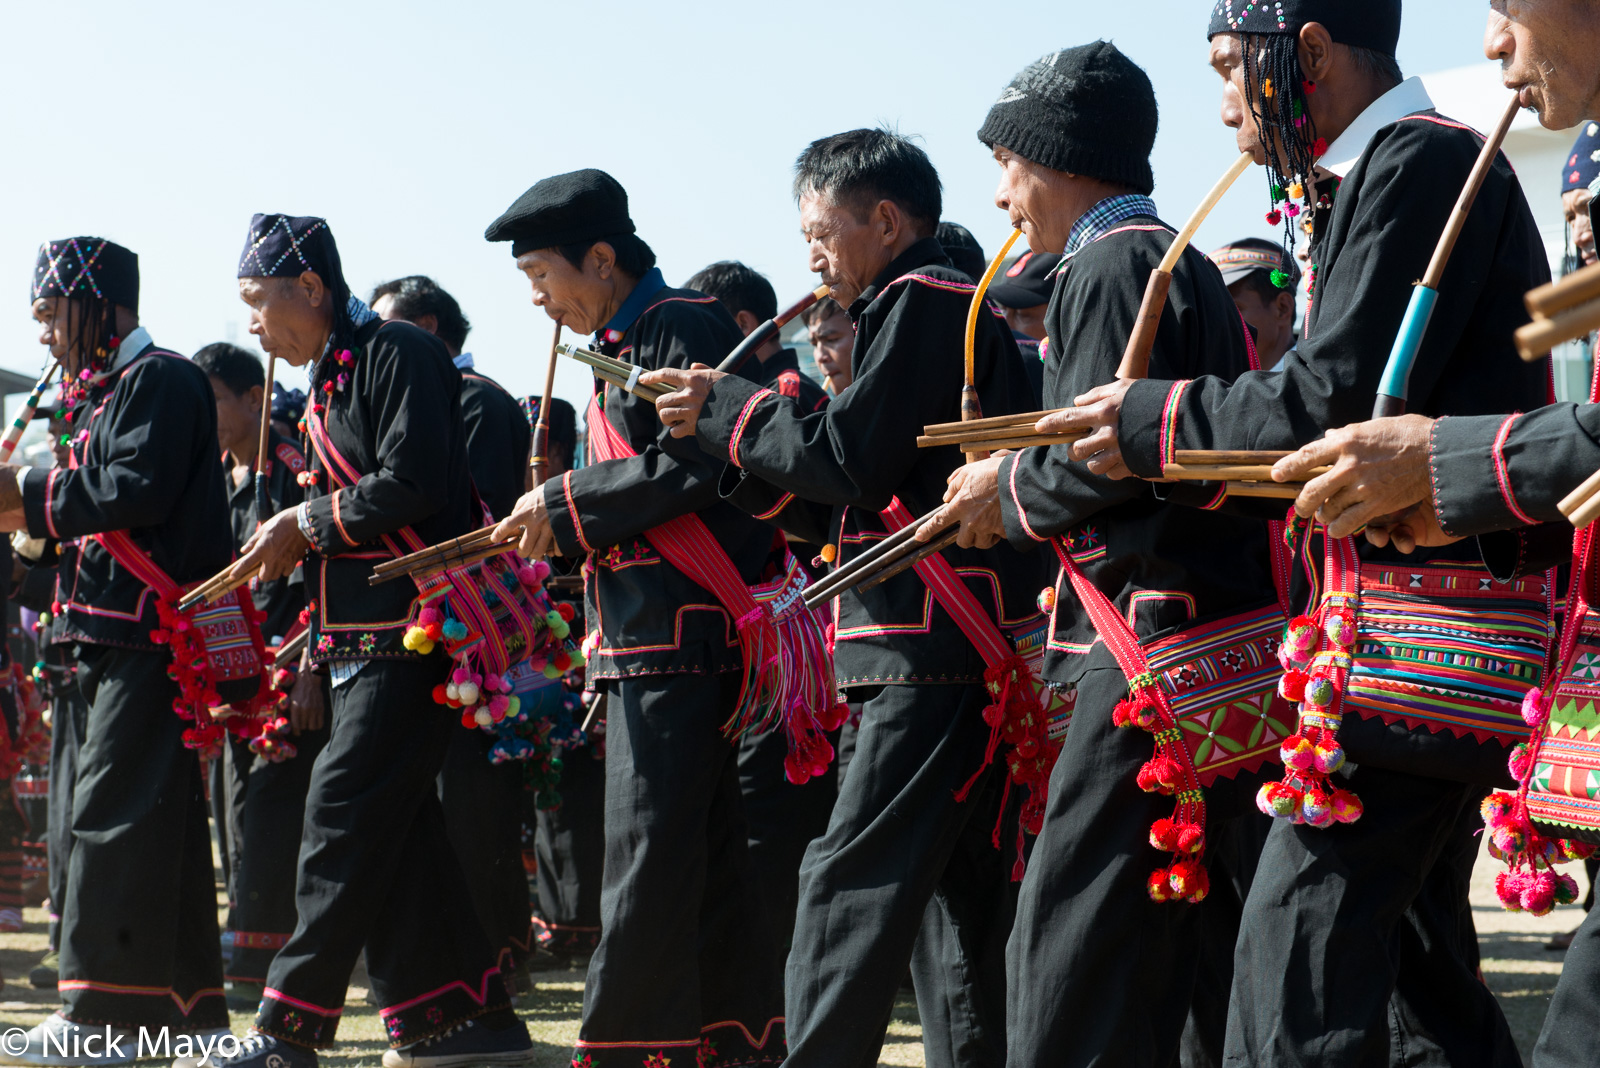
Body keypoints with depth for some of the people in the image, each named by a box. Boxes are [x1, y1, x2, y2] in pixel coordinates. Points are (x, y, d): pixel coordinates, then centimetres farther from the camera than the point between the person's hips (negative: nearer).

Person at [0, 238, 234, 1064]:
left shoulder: (159, 379, -8)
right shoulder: (108, 391, 22)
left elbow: (138, 491, -19)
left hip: (153, 634, -10)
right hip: (121, 633, 10)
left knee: (114, 811, -11)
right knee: (157, 815, 12)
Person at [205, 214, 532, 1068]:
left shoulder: (400, 355, -10)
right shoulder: (328, 381, 19)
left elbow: (411, 487, -20)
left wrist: (306, 524, -11)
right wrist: (293, 542, 5)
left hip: (409, 630, -10)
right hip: (361, 638, 10)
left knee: (346, 821, -9)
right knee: (394, 832, 9)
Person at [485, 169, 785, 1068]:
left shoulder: (683, 325, -9)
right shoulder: (622, 344, 20)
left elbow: (693, 464, -19)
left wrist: (567, 503, -11)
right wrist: (564, 525, 7)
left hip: (683, 630, -10)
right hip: (647, 630, 10)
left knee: (649, 851, -8)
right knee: (707, 852, 13)